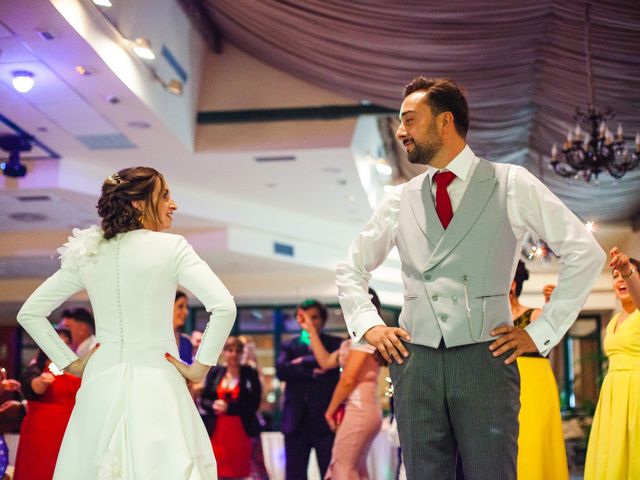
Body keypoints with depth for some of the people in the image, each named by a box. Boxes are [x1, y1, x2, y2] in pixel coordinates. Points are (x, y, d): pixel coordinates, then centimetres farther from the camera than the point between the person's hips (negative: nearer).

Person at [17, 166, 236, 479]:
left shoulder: (87, 254, 7)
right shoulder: (171, 247, -7)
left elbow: (29, 313, 11)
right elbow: (224, 307, -18)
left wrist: (70, 364, 12)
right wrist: (200, 367, -8)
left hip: (101, 382, 5)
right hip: (156, 383, -5)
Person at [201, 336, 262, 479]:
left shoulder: (250, 374, 0)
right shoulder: (215, 372, 10)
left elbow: (254, 403, -8)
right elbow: (203, 399, 10)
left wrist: (229, 407, -15)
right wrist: (213, 405, -12)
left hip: (241, 431, -2)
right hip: (217, 431, 3)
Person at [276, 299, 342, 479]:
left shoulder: (334, 343, 8)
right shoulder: (289, 346, 15)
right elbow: (281, 370, -4)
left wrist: (303, 361, -5)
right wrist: (311, 372, -11)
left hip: (325, 419, -2)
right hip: (296, 421, 3)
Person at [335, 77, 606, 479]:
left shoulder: (511, 184, 3)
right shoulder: (400, 200, 12)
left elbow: (585, 251, 4)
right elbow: (351, 269, 24)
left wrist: (541, 332, 0)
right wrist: (368, 325, 7)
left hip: (485, 357, -3)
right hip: (415, 360, 3)